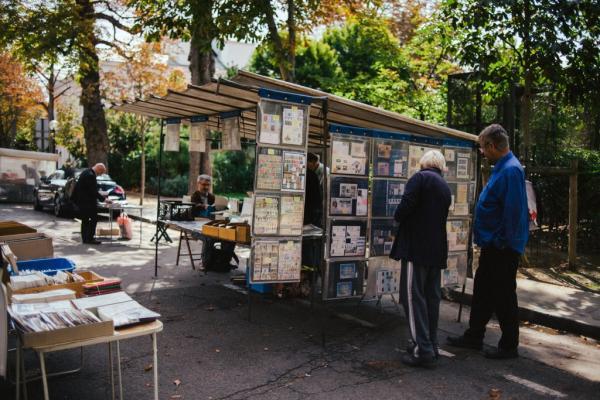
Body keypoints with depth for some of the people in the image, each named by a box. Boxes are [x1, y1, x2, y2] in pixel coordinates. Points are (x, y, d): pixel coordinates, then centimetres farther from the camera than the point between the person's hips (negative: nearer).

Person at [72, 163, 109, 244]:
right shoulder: (90, 175, -20)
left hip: (81, 200, 11)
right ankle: (89, 238, -4)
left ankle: (85, 238, 18)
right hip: (86, 201, -11)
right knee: (94, 218, -6)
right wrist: (103, 199, -16)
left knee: (85, 220, 13)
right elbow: (93, 191, -21)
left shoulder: (87, 172, 12)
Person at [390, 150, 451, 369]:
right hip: (437, 249, 8)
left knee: (413, 296, -5)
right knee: (432, 297, 13)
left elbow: (406, 205, -18)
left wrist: (397, 217, 2)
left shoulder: (421, 177, -6)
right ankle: (431, 346, 21)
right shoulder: (445, 187, 17)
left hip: (416, 246, -8)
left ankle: (422, 350, -6)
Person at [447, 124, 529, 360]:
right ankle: (474, 337, 30)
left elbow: (513, 210, -26)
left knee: (503, 296, 3)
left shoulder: (511, 170, -21)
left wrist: (503, 241, -20)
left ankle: (509, 347, 18)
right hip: (492, 244, 10)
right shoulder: (502, 167, 11)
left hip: (503, 248, -10)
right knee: (482, 291, 17)